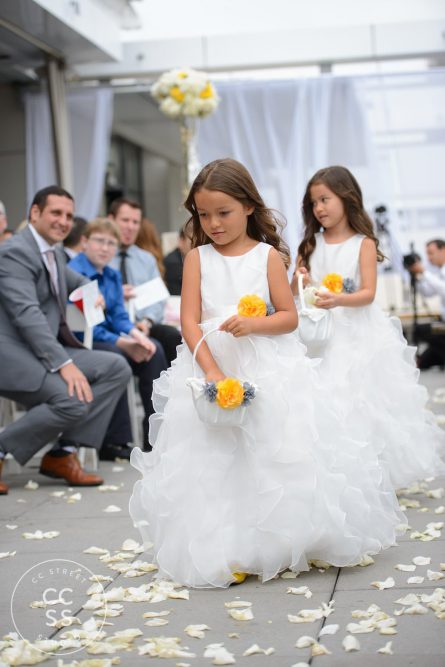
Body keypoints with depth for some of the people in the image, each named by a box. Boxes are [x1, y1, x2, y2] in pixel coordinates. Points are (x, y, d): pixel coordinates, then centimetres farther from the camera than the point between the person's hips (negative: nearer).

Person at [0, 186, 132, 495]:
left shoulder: (55, 253, 16)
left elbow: (77, 281, 41)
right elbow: (27, 313, -24)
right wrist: (63, 363, -31)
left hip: (47, 349, 9)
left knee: (118, 369, -4)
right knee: (73, 400, -30)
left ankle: (64, 452, -4)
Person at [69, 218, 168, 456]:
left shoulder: (112, 276, 12)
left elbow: (119, 316, 6)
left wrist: (136, 334, -17)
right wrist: (123, 343, -24)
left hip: (107, 336, 8)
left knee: (153, 349, -13)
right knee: (115, 356, -34)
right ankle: (113, 443, -28)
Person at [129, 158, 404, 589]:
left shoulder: (268, 255, 1)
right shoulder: (197, 258, 3)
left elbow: (289, 317, 0)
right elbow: (189, 321, -5)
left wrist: (253, 323, -20)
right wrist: (213, 372, -17)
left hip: (267, 370, -1)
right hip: (210, 366, 1)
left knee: (274, 456, -2)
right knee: (213, 464, 0)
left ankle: (283, 542, 14)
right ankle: (223, 552, 10)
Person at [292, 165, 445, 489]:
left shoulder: (363, 244, -3)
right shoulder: (311, 244, 7)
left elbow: (368, 293, -11)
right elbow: (294, 290, 8)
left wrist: (339, 300, -28)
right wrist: (299, 281, -14)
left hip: (357, 333, -3)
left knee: (363, 400, -2)